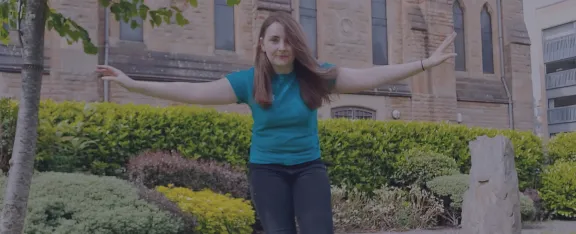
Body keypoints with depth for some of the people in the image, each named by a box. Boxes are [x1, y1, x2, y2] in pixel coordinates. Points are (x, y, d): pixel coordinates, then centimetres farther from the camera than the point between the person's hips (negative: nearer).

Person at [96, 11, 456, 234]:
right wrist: (132, 84, -15)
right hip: (267, 170, 0)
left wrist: (425, 63, -15)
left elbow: (370, 77, -10)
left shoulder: (316, 76, -6)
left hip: (309, 168, 0)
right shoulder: (247, 81, -8)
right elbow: (194, 92, -10)